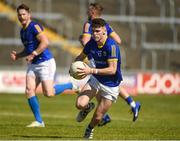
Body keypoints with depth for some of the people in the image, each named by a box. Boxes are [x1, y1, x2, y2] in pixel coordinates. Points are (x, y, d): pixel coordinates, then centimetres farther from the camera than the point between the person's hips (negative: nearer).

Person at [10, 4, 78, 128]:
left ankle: (72, 85, 13)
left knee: (48, 93, -13)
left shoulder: (34, 26, -13)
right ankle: (39, 121, -1)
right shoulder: (23, 31, 15)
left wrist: (33, 54, -23)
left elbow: (45, 42, -24)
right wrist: (17, 56, 9)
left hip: (45, 62, -9)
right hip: (33, 65, 9)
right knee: (29, 90, -6)